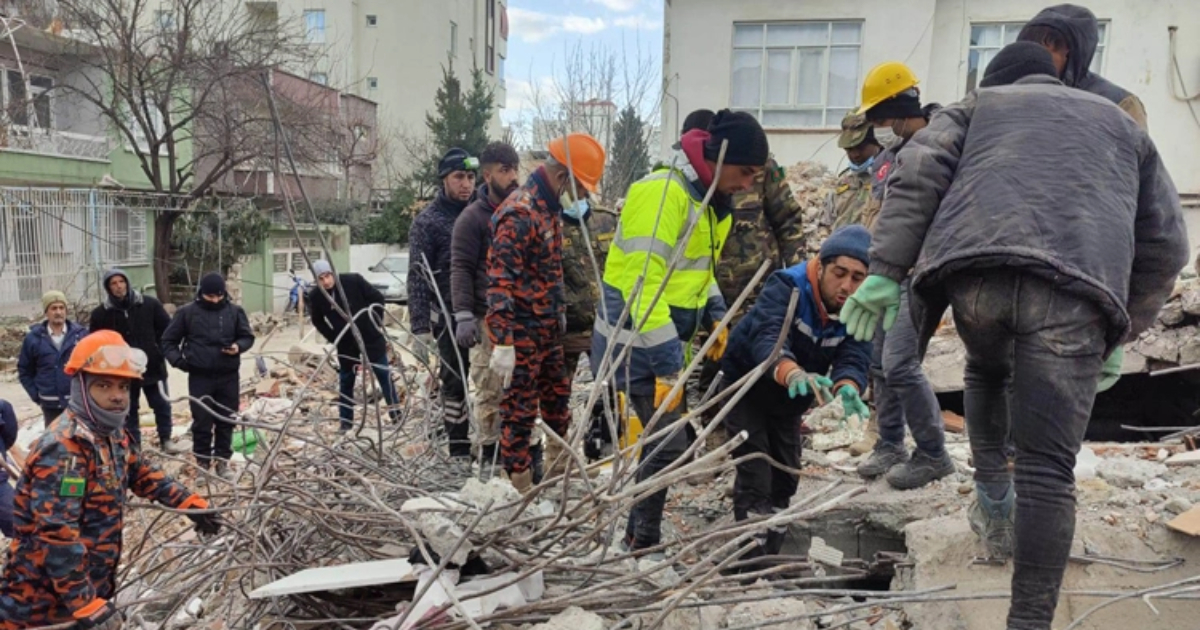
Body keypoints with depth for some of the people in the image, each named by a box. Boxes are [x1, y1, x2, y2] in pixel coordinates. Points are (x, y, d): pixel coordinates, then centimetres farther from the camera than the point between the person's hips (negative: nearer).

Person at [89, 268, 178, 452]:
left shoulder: (149, 304, -3)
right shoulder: (100, 314, -4)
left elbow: (167, 329, 4)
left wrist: (161, 350, -2)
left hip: (153, 366, 0)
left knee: (162, 405, 7)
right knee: (129, 411, 11)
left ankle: (165, 440, 23)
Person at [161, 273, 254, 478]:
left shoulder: (235, 311, 1)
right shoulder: (187, 313, -1)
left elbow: (247, 336, 9)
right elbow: (168, 340, 8)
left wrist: (239, 346, -13)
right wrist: (178, 360, -6)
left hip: (228, 376, 1)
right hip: (200, 376, -1)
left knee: (226, 420, 8)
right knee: (202, 421, 3)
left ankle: (223, 459, 21)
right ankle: (202, 461, 16)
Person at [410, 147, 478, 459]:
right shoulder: (427, 221, -3)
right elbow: (418, 278, -8)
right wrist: (420, 328, -14)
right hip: (450, 316, -4)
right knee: (455, 381, 5)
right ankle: (460, 448, 16)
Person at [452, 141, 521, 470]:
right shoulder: (473, 217, -2)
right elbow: (460, 269, -8)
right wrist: (463, 315, -18)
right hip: (489, 319, -5)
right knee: (490, 390, -5)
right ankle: (488, 455, 7)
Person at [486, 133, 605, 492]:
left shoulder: (548, 209, 11)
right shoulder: (519, 213, -20)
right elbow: (500, 281, -26)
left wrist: (559, 314, 25)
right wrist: (502, 341, -29)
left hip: (548, 329, 10)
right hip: (522, 332, -10)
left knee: (558, 395, 21)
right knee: (520, 408, 0)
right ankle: (519, 484, 12)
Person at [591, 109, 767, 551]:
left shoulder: (710, 198, 9)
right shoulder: (662, 192, -22)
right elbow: (642, 285, -27)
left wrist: (714, 313, 4)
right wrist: (666, 363, -27)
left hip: (666, 341, 10)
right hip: (638, 345, -10)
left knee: (663, 440, 16)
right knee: (668, 444, -8)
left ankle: (641, 535, 32)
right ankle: (642, 542, 9)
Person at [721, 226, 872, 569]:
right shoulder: (786, 287, -32)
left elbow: (854, 359, -31)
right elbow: (768, 340, -48)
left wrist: (847, 389, -55)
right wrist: (793, 373, -70)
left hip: (789, 399, 6)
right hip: (745, 385, -5)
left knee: (785, 476, 13)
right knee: (755, 471, -14)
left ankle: (771, 559, 32)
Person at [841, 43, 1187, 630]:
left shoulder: (976, 105, 31)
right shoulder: (1120, 123, 36)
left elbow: (917, 176, 10)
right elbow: (1164, 243, 29)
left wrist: (886, 271, 4)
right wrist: (1120, 334, 33)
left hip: (974, 269, 0)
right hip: (1076, 287, 0)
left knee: (986, 371, 34)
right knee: (1047, 470, 2)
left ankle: (992, 494, 28)